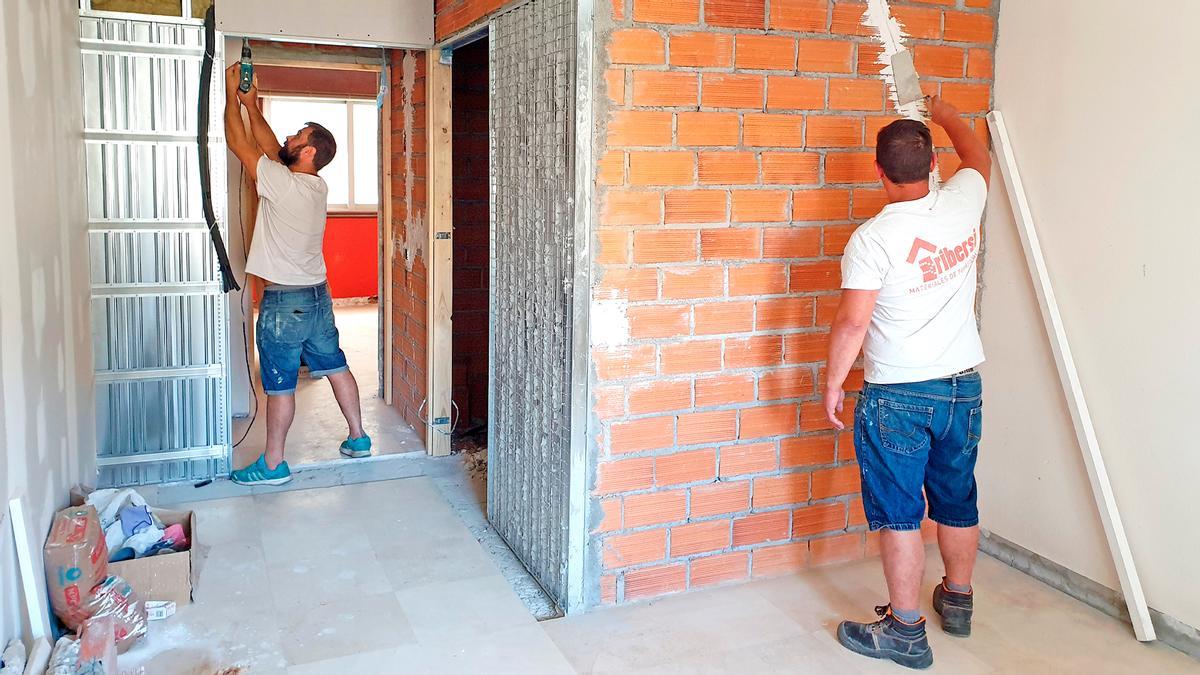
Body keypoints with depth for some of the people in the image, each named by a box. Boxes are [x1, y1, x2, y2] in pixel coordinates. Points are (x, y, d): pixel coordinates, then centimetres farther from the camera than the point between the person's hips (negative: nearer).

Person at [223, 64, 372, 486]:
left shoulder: (282, 183, -19)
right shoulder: (317, 186, 4)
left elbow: (238, 143, -10)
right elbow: (272, 150, 17)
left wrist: (232, 95, 2)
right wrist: (252, 106, 18)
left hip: (284, 301, -8)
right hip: (317, 294, 8)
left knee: (280, 385, 0)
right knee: (335, 367, 17)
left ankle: (272, 465, 10)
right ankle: (358, 438, 27)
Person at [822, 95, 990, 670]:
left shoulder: (872, 238, -18)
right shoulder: (962, 205, -2)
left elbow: (851, 323, -19)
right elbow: (978, 157, 21)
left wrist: (833, 382, -5)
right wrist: (942, 112, 36)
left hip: (898, 397, -6)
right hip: (963, 386, 6)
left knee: (898, 512, 4)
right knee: (957, 500, 20)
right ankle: (957, 600, 38)